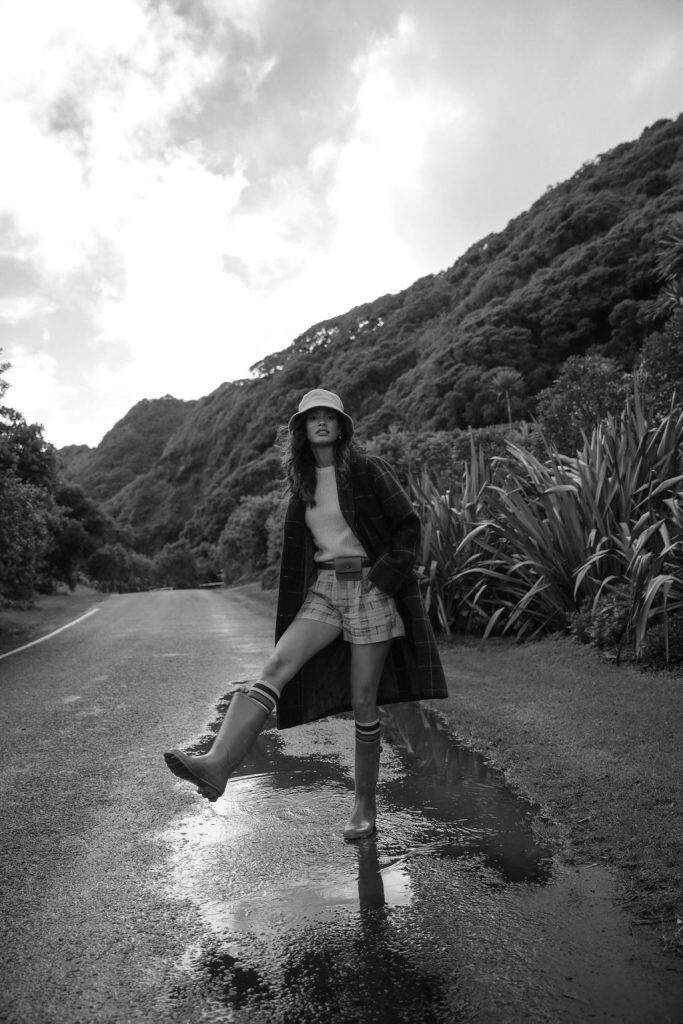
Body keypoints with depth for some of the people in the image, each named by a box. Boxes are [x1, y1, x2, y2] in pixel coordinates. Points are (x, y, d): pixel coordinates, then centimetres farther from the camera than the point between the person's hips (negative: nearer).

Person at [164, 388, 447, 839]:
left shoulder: (367, 469, -4)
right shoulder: (302, 481, 11)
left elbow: (409, 525, -4)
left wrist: (384, 576, -12)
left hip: (369, 588, -4)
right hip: (322, 590, 4)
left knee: (364, 702, 0)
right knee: (277, 665, -19)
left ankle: (365, 806, 15)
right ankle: (218, 765, -31)